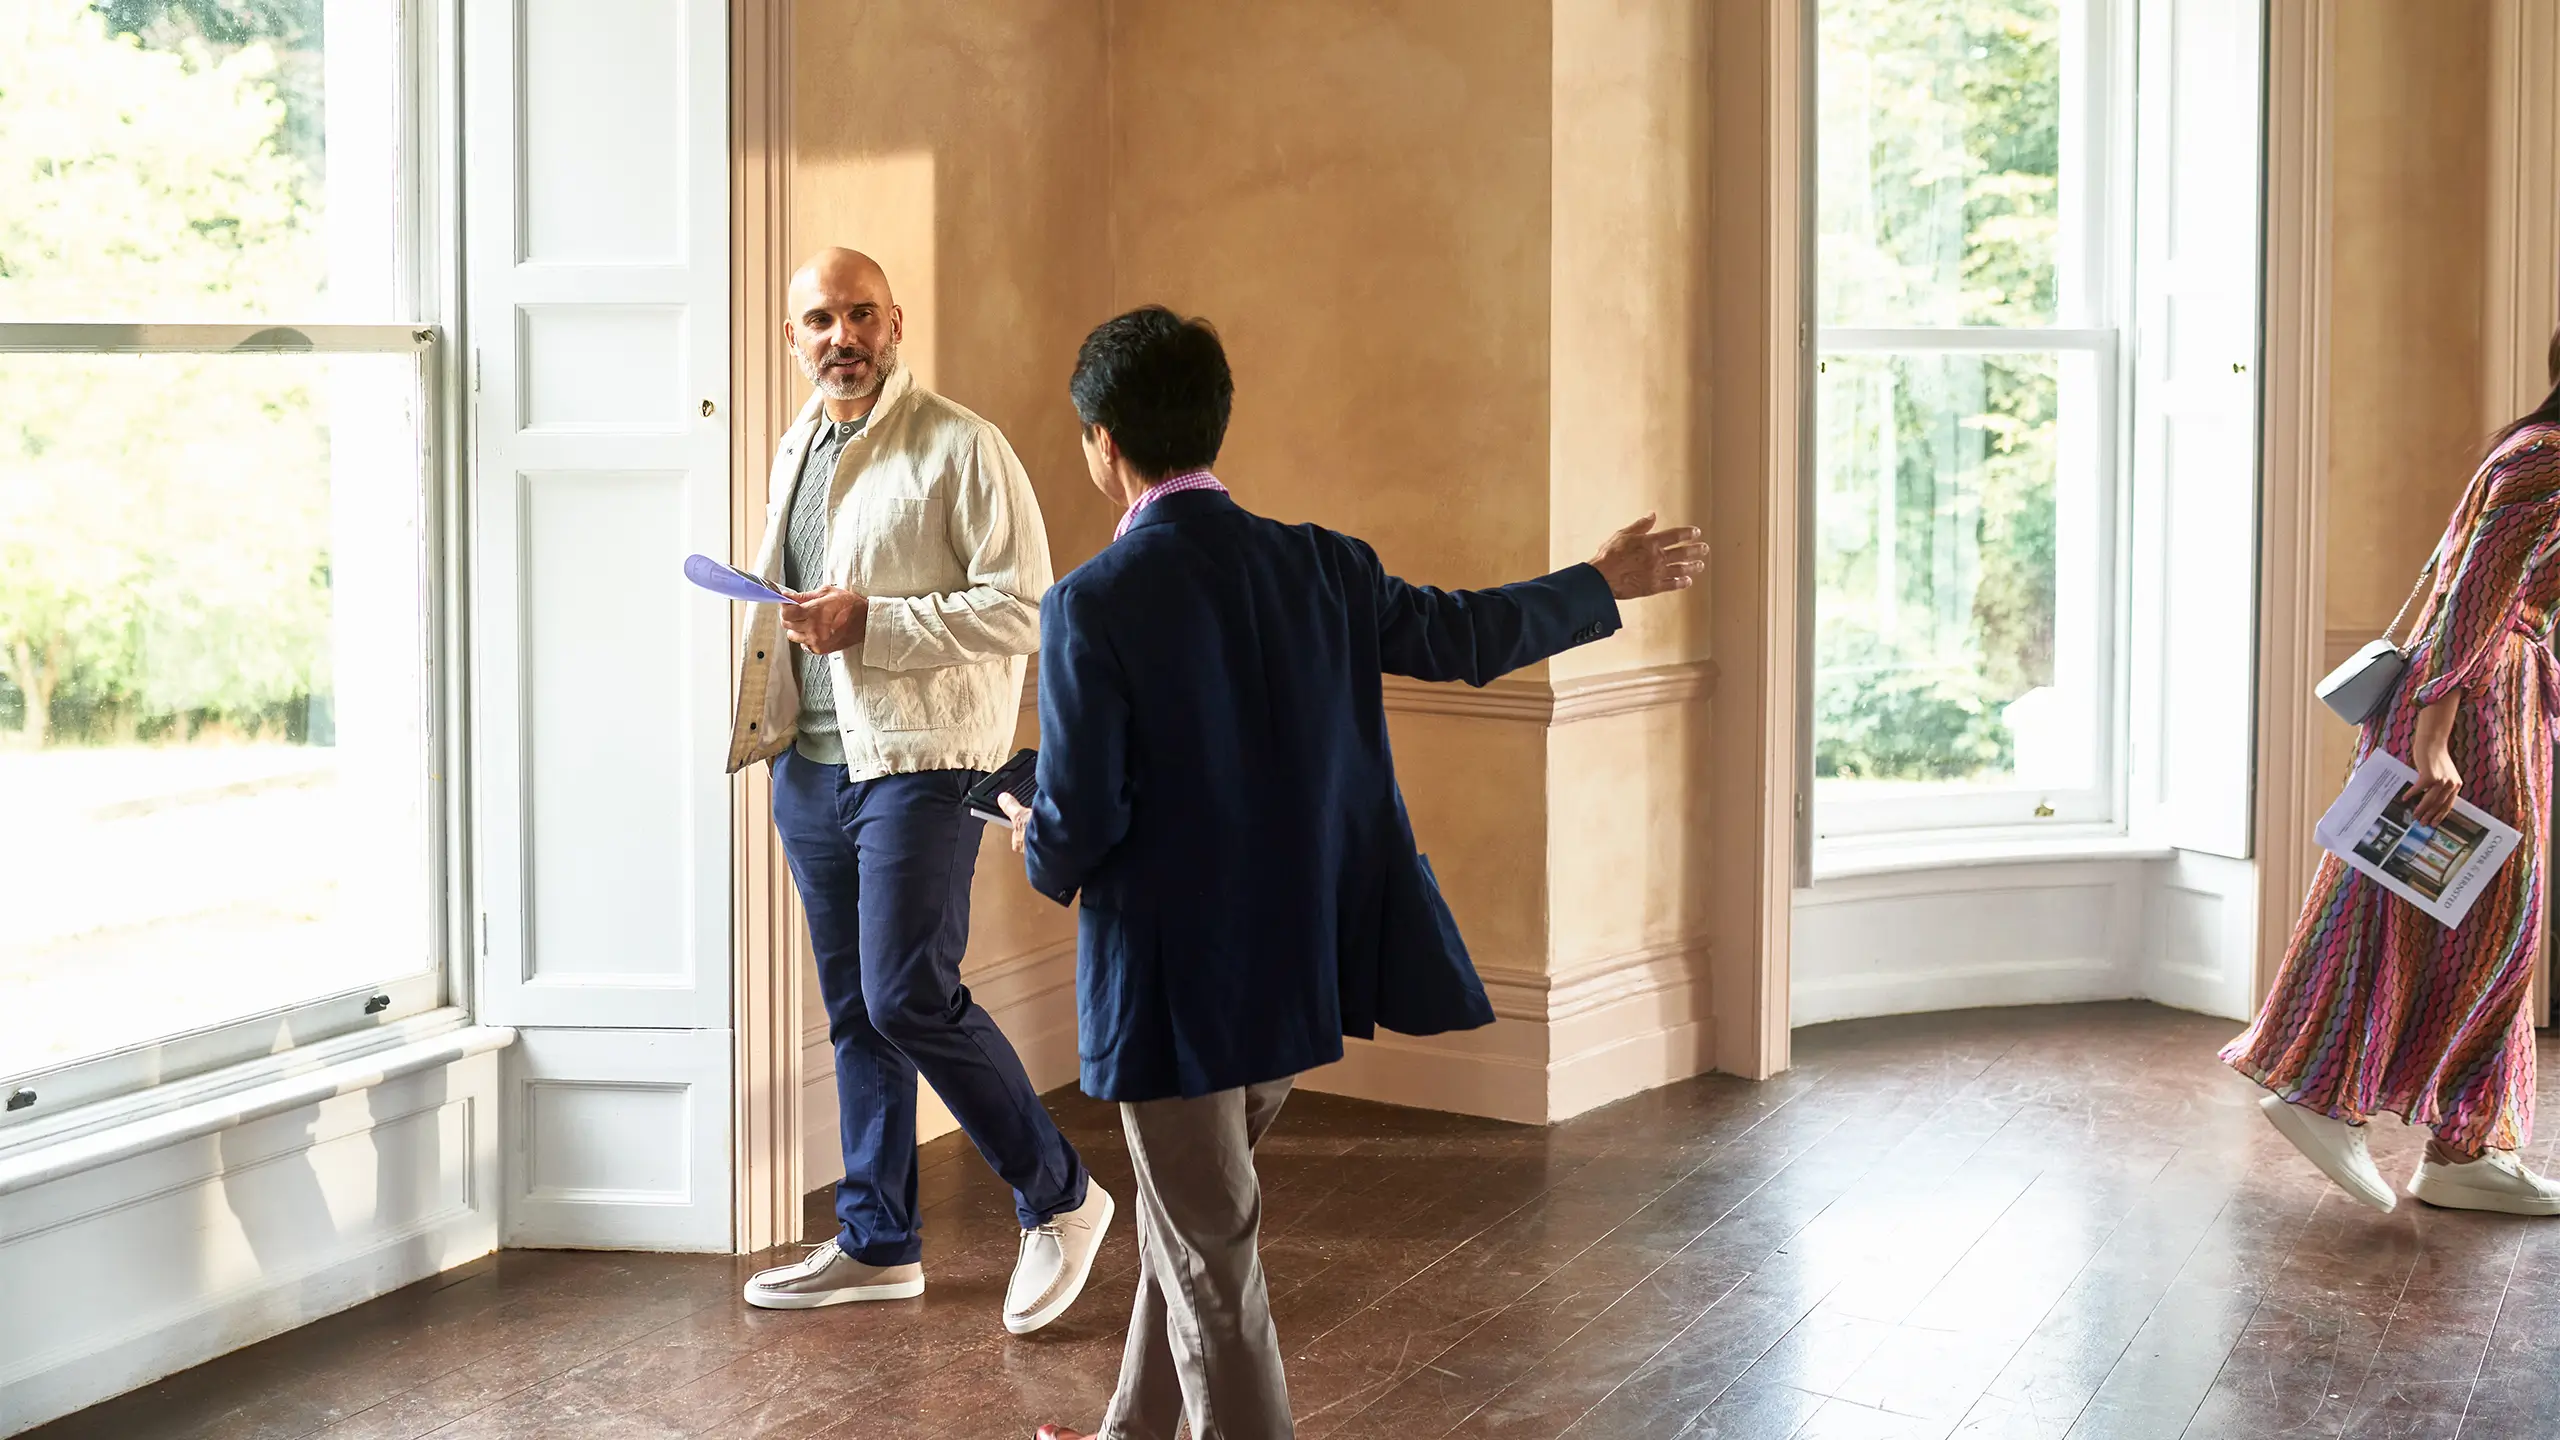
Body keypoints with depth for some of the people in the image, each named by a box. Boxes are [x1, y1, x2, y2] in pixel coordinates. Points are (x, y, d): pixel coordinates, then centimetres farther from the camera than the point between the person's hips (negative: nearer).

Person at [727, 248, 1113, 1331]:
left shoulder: (963, 449, -9)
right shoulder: (797, 449, 15)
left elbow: (1024, 609, -15)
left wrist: (869, 622, -20)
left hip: (918, 763, -7)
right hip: (812, 764, 7)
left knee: (908, 997, -14)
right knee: (853, 1011, 12)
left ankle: (1060, 1198, 3)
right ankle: (878, 1243, 22)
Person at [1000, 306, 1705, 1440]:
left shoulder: (1092, 605, -18)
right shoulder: (1319, 566, -1)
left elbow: (1081, 817, -18)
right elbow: (1465, 634, 13)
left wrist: (1041, 851, 6)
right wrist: (1601, 584, 30)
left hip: (1174, 988, -6)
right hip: (1298, 965, 7)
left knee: (1210, 1262, 6)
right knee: (1184, 1221, 24)